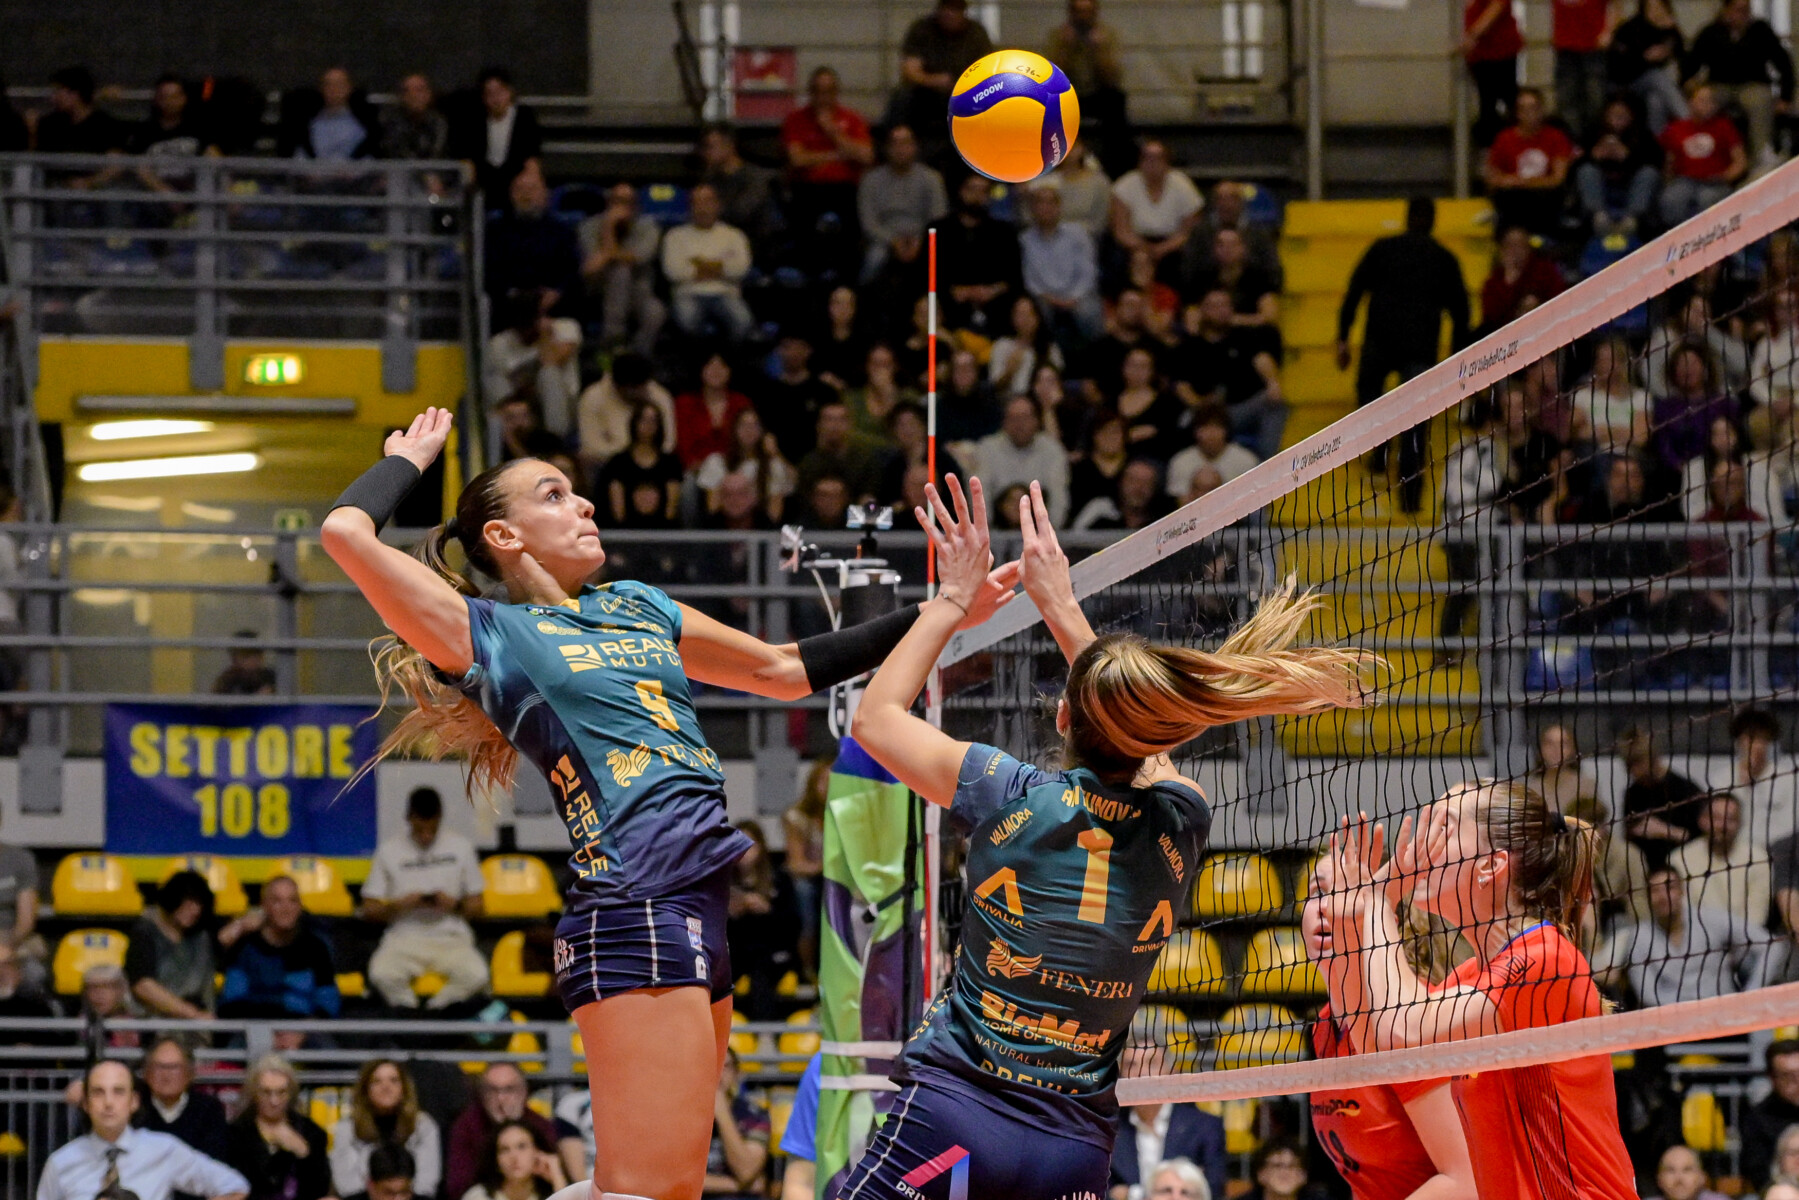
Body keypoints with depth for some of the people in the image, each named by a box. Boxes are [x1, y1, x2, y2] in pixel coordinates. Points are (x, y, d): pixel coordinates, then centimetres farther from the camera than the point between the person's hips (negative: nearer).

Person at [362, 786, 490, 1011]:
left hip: (452, 938, 1)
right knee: (381, 975, -34)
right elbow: (370, 909, 6)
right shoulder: (389, 850, 5)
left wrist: (455, 905, -10)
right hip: (404, 937, -1)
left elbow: (476, 907, 12)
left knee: (477, 976, -32)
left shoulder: (460, 847, 8)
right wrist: (400, 905, -13)